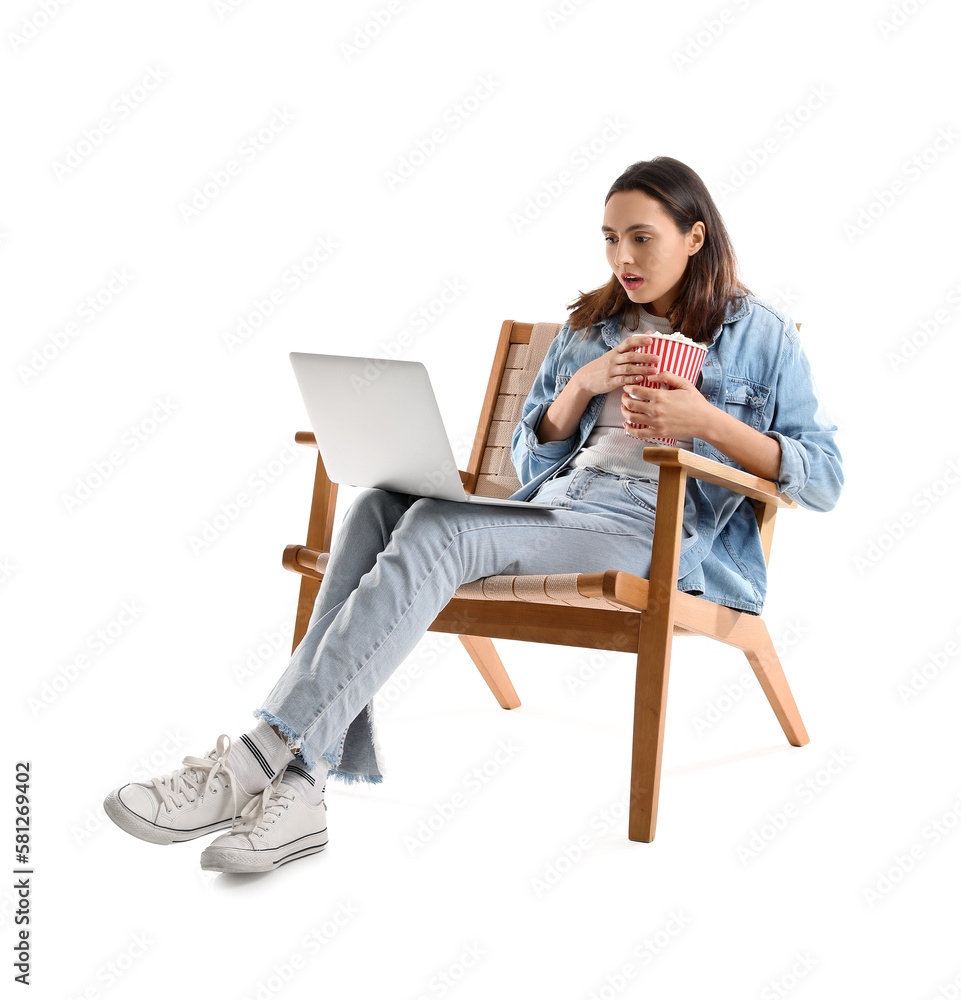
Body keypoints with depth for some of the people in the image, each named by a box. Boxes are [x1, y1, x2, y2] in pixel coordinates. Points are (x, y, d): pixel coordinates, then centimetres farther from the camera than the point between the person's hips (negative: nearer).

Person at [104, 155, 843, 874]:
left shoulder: (760, 334, 12)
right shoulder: (588, 329, 27)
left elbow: (825, 479, 4)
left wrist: (707, 420, -10)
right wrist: (582, 385, 3)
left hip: (657, 530, -6)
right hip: (551, 507, 6)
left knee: (437, 530, -32)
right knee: (381, 505, -25)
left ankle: (263, 761, -36)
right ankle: (298, 785, -36)